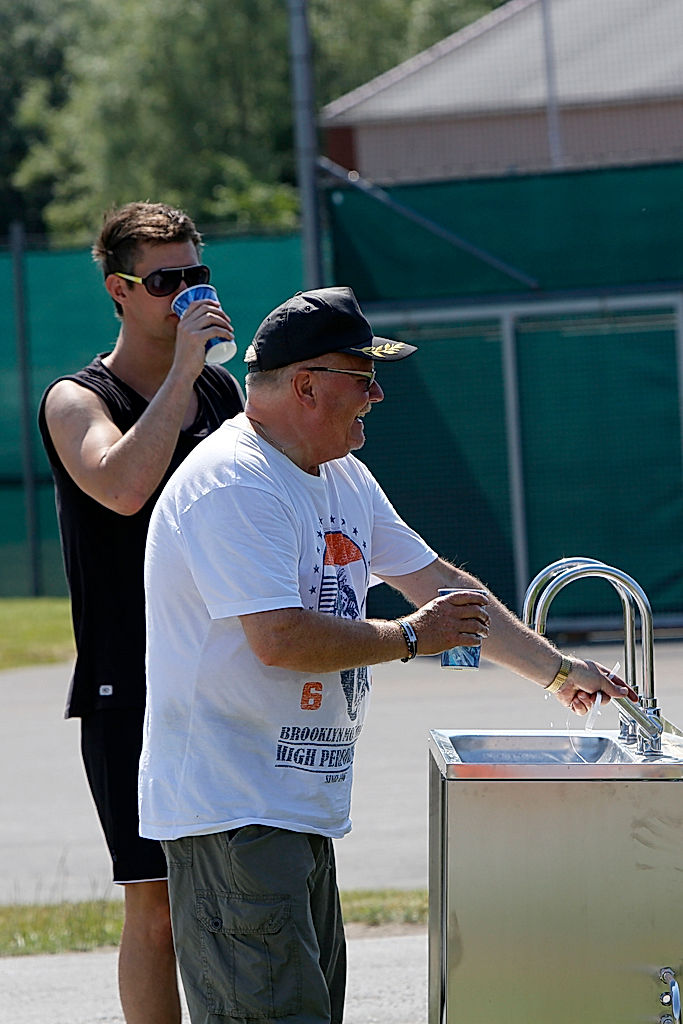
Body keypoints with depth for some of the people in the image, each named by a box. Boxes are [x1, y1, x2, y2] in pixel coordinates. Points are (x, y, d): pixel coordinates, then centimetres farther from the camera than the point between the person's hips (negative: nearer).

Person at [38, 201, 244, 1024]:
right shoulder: (78, 401, -6)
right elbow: (123, 487, -28)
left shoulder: (222, 391, 12)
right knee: (156, 900, -6)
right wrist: (181, 372, -23)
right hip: (131, 692, -5)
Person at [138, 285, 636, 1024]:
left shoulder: (342, 479, 16)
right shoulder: (232, 484, -16)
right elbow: (281, 638, -24)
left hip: (302, 807, 10)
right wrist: (409, 638, -10)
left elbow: (438, 583, 25)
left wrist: (559, 672, 25)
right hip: (232, 815, -10)